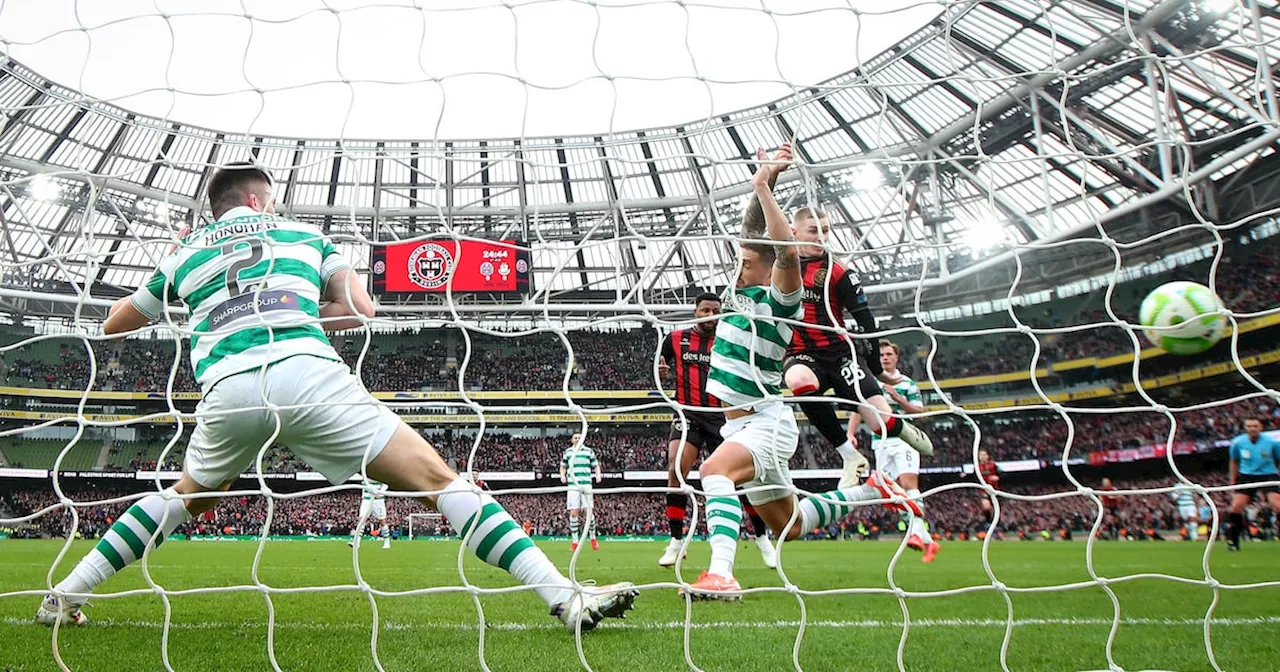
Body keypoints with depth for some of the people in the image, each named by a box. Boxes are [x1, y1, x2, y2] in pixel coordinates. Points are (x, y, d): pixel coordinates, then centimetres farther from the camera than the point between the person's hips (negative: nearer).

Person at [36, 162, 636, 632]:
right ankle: (567, 598, -12)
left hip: (226, 388, 3)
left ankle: (62, 598, 35)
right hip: (307, 373, -3)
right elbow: (360, 308, 16)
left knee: (185, 497, 35)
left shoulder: (186, 254, 29)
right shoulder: (302, 233, 25)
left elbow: (113, 325, 42)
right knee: (439, 479, -4)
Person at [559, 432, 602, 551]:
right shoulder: (567, 452, 12)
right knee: (573, 513, -3)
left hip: (586, 485, -1)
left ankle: (593, 538, 9)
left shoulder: (589, 451, 9)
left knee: (588, 511, -7)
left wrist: (598, 475, -4)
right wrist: (562, 475, 3)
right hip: (572, 485, 1)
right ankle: (574, 542, 3)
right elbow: (563, 466, 23)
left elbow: (595, 465, 15)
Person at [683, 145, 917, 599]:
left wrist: (763, 188, -29)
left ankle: (721, 575, -46)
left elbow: (787, 252, -31)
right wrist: (762, 181, 4)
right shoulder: (743, 290, 8)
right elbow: (753, 234, 15)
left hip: (766, 423, -9)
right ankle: (871, 492, 33)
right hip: (741, 424, 9)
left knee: (715, 469, -37)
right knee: (787, 526, 18)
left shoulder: (779, 299, -13)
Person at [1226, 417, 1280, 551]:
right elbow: (1234, 461, 13)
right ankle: (1232, 542, 3)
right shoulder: (1238, 442, -3)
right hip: (1246, 476, 2)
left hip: (1268, 475, -2)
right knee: (1236, 506, -9)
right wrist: (1233, 481, 14)